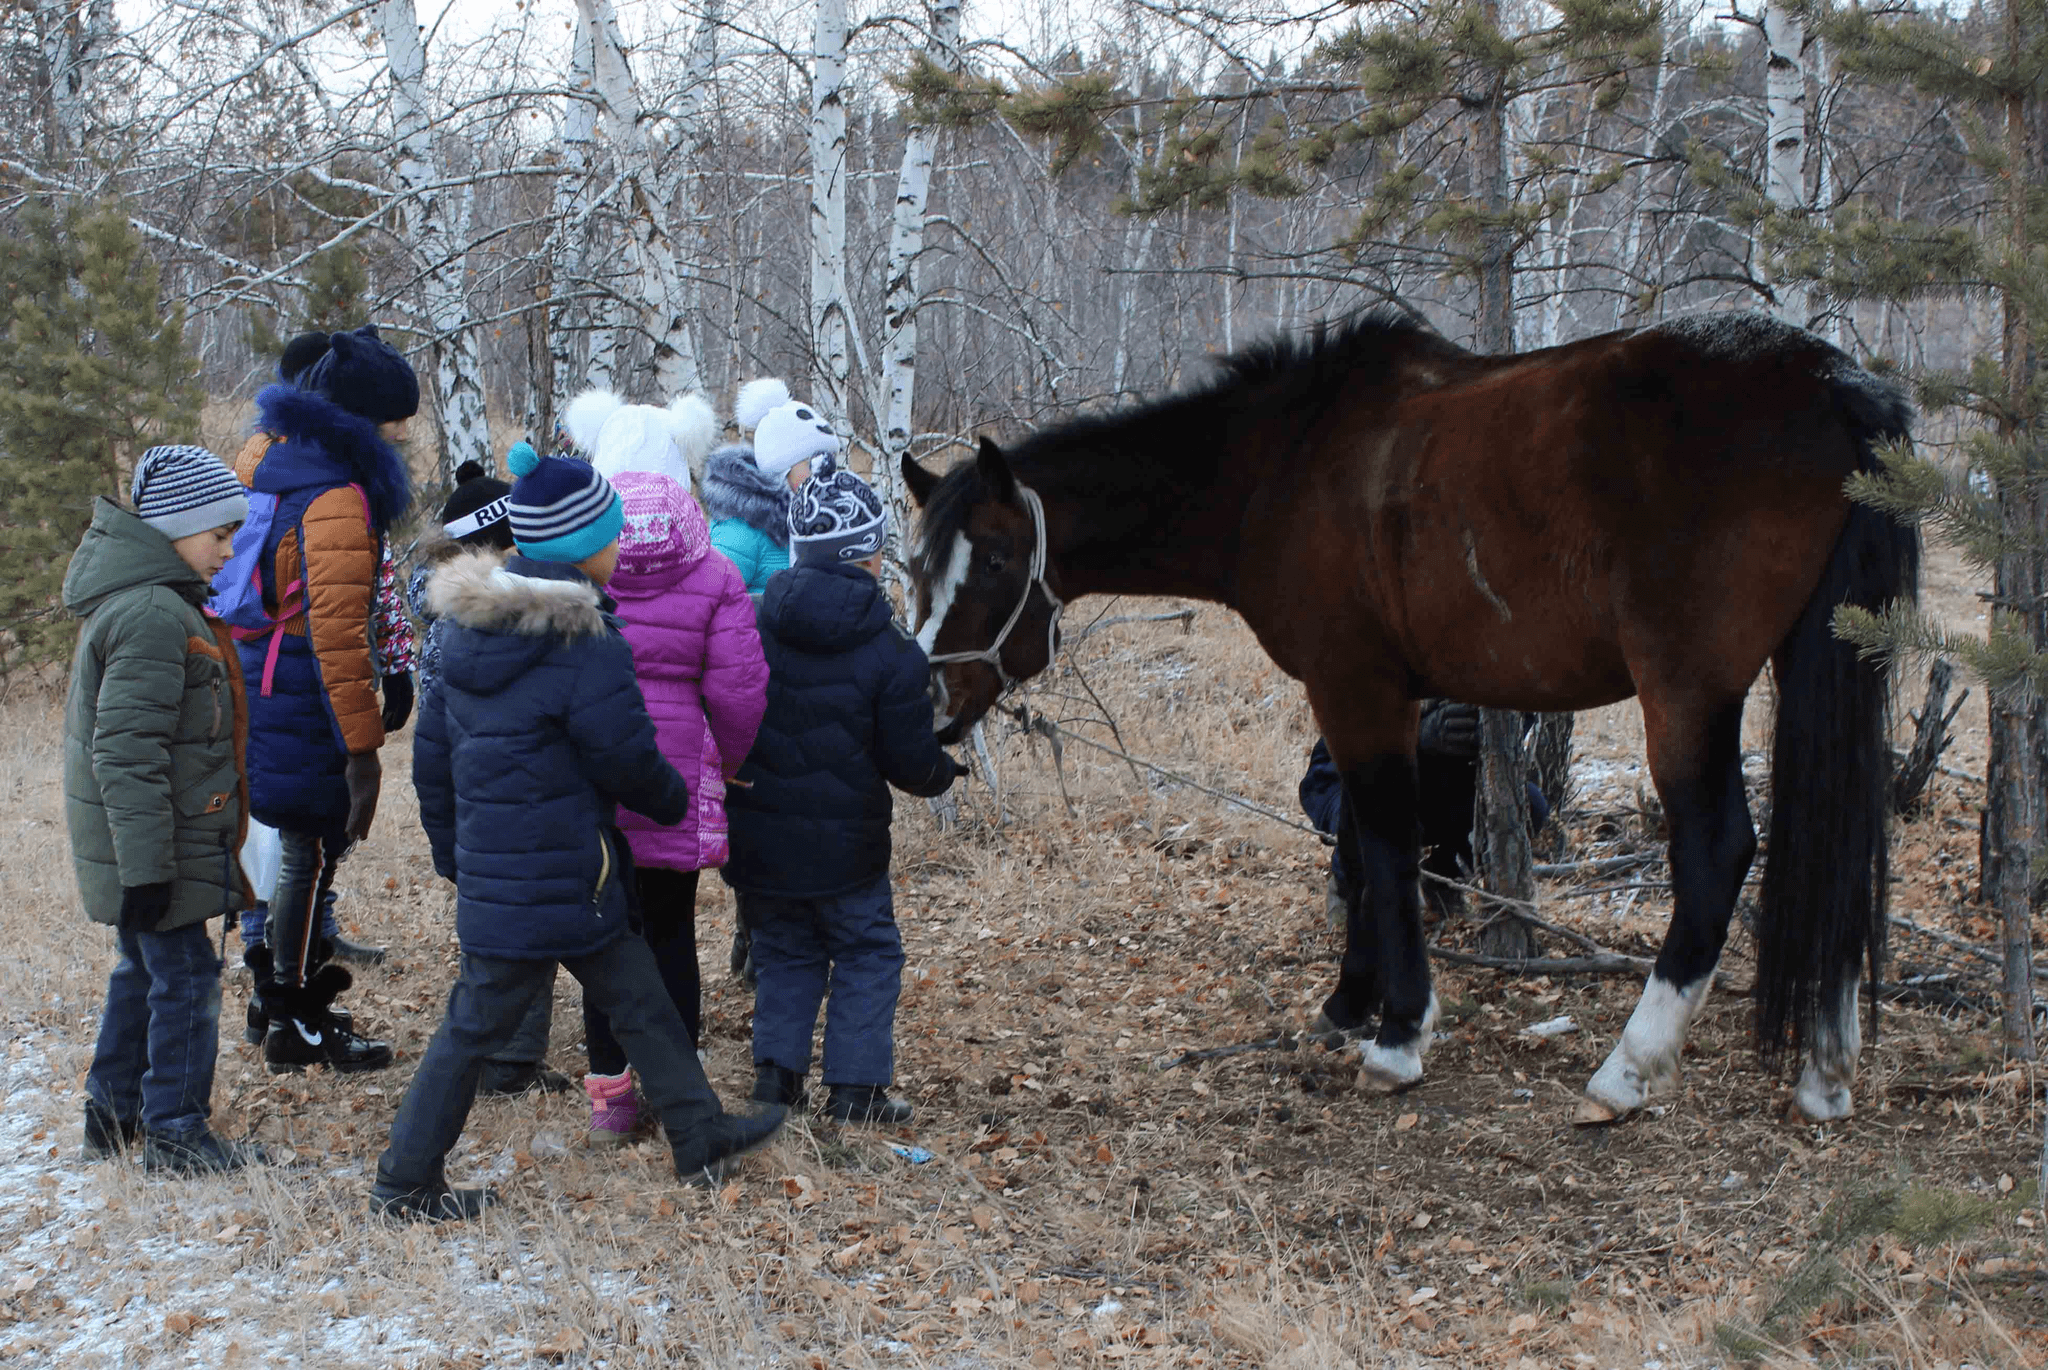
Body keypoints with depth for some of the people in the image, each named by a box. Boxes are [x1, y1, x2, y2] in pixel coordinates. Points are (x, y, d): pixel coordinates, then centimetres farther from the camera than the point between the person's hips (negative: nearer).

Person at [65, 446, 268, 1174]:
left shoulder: (145, 598, 11)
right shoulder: (153, 615, -22)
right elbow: (126, 753, -26)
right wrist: (147, 867, -24)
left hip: (141, 846, 10)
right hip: (152, 848, -10)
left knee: (144, 970, 20)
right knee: (185, 977, -1)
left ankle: (113, 1114, 31)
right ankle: (175, 1134, 8)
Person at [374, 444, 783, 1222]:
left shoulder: (467, 627, 6)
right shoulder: (586, 646, -20)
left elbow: (431, 750, 11)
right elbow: (626, 758, -14)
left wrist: (453, 853, 19)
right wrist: (673, 802, 7)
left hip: (492, 865, 8)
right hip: (562, 878, -8)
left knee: (639, 1001, 18)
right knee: (478, 1025, 5)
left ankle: (700, 1137, 29)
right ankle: (405, 1183, 15)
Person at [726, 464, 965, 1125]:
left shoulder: (750, 627, -4)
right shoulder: (892, 656, -14)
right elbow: (910, 762, -10)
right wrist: (943, 772, 11)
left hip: (758, 839, 4)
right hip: (844, 845, -4)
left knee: (786, 953, 20)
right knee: (868, 954, 12)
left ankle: (776, 1070, 15)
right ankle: (855, 1088, 9)